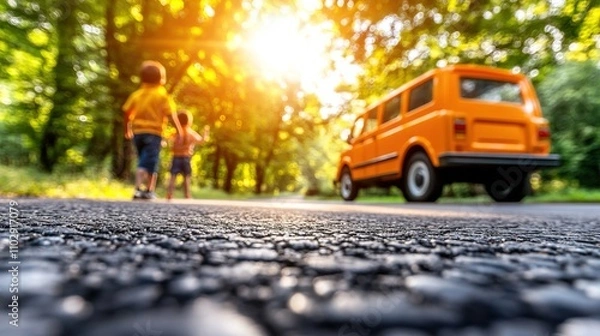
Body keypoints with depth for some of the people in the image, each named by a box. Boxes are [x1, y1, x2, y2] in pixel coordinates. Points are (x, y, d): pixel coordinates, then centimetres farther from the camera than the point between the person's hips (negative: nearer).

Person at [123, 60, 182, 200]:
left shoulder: (137, 94, 10)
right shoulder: (162, 94, -5)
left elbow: (127, 111, 8)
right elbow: (171, 114, -11)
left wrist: (128, 129, 19)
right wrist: (179, 130, -5)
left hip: (138, 132, 6)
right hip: (153, 132, -6)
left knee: (144, 161, 17)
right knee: (147, 163, -7)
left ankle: (149, 191, 24)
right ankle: (138, 190, -15)